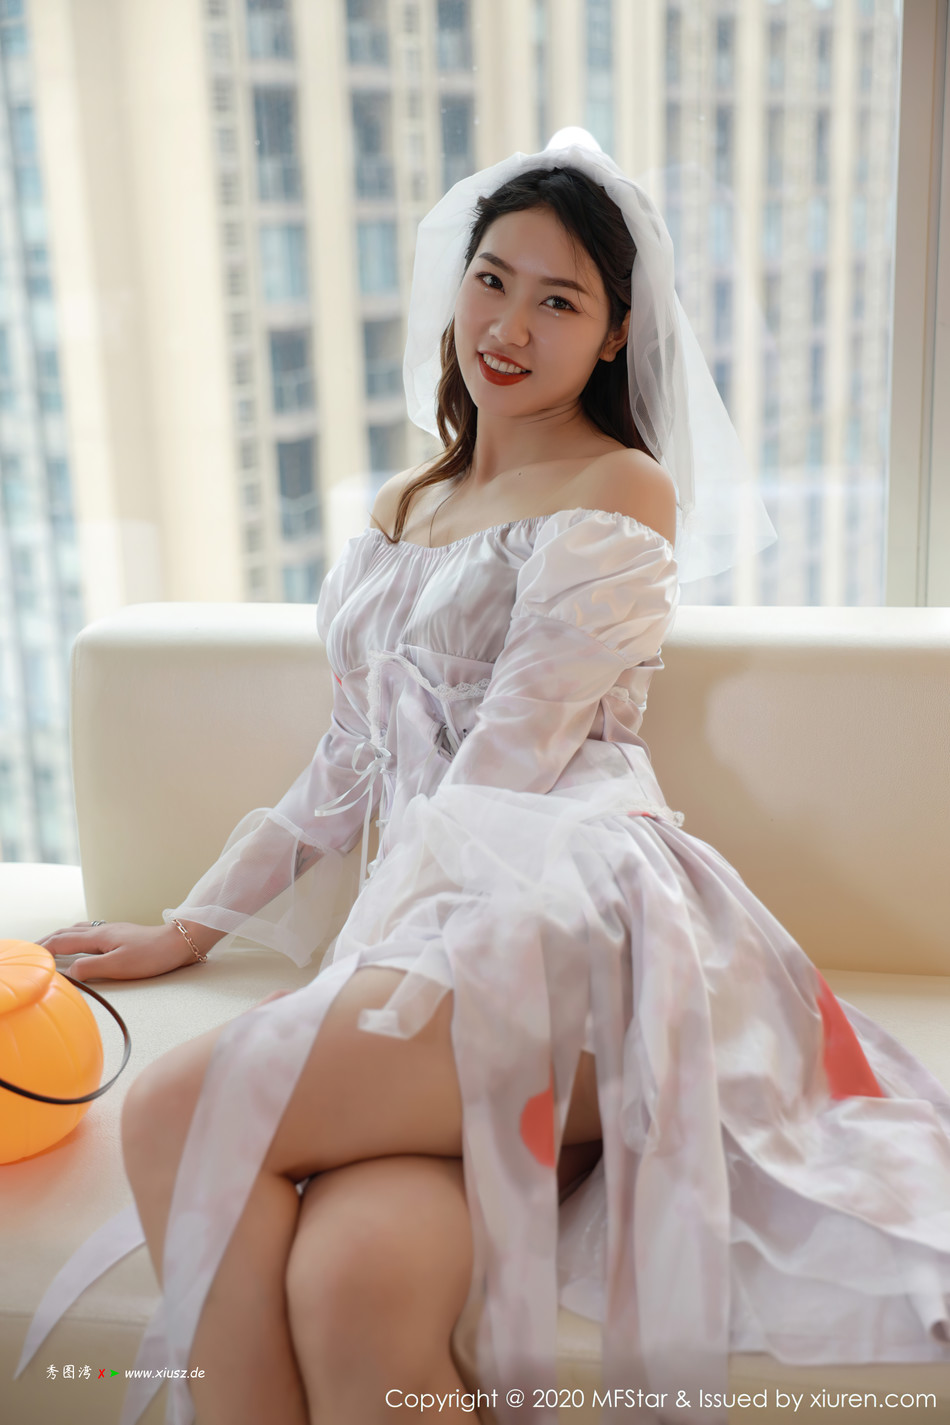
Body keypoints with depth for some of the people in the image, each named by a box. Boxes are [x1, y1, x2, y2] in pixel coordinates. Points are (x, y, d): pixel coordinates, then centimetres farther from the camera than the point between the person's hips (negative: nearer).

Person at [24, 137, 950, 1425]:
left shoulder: (620, 493, 4)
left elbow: (504, 769, -5)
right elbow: (354, 769, 25)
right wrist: (190, 929, 25)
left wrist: (368, 981, -8)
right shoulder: (402, 507, 25)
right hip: (429, 940, 5)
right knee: (352, 1284, -28)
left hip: (576, 922, -5)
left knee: (179, 1111, -25)